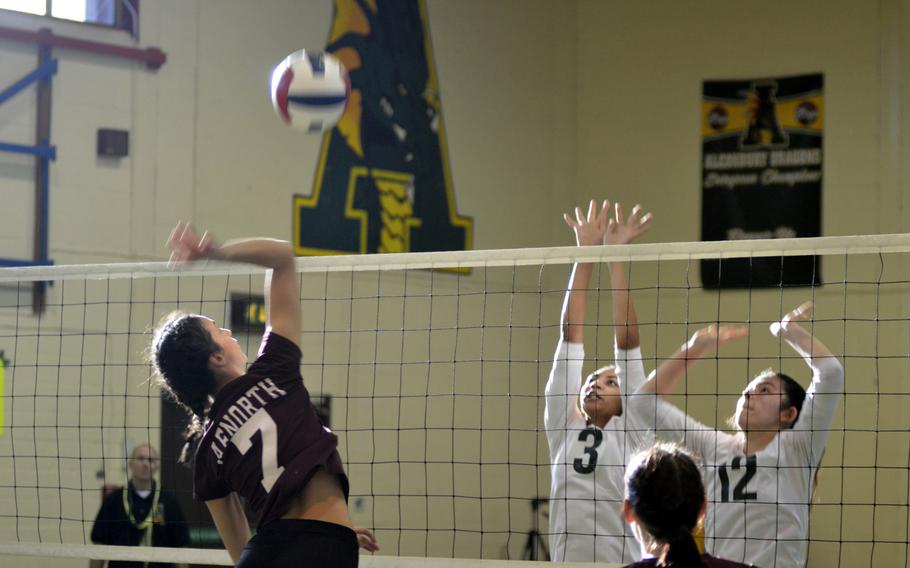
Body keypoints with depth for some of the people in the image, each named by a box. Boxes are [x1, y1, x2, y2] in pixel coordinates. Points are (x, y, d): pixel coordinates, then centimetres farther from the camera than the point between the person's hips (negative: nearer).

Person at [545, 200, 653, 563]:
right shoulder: (562, 426, 15)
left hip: (624, 561, -3)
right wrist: (584, 254, 11)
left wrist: (616, 256, 2)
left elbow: (627, 339, 5)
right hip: (565, 560, 3)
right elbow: (570, 334, 13)